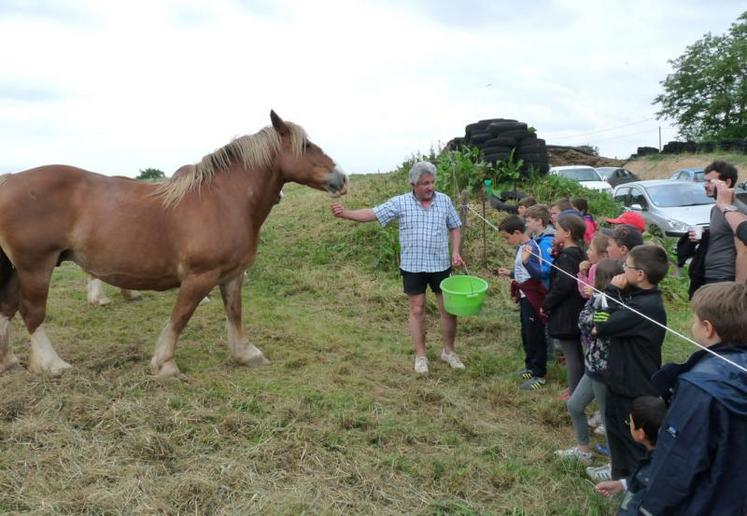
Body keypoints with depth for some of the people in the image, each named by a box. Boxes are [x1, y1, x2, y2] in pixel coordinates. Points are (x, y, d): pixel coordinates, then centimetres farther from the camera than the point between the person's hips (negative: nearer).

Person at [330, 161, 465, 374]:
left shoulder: (445, 201, 0)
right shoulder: (400, 203, -6)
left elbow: (455, 228, 9)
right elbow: (372, 214, -12)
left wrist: (456, 251, -5)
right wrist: (344, 213, -25)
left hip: (441, 265, 2)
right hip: (412, 267, -1)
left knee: (448, 309, 7)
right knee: (417, 310, 7)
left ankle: (449, 351, 26)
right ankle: (420, 355, 20)